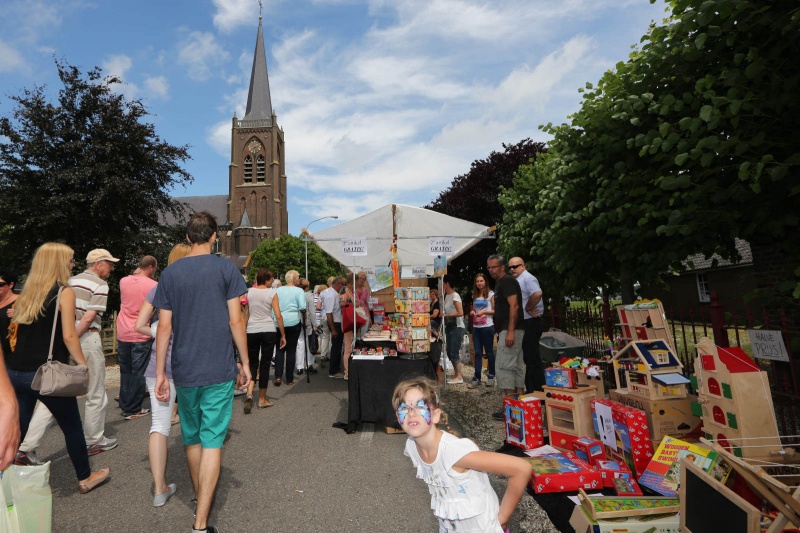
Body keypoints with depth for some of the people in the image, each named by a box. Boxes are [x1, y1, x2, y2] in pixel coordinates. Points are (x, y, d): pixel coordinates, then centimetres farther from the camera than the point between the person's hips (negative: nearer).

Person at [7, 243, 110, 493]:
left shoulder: (27, 292, 9)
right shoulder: (64, 292, -10)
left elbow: (17, 332, 12)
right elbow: (69, 336, -15)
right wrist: (83, 365, -6)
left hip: (16, 372, 6)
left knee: (17, 431, 13)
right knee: (72, 427, 10)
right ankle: (85, 478, 25)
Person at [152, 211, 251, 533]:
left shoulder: (170, 273, 2)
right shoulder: (226, 269, -6)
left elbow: (164, 327, 1)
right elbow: (235, 320, -8)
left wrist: (160, 373, 7)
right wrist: (245, 363, 1)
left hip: (184, 372, 4)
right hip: (219, 371, -3)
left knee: (192, 437, 20)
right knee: (212, 442, 3)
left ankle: (199, 500, 40)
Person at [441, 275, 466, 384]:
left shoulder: (455, 296, -15)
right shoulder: (446, 296, 11)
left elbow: (460, 313, -22)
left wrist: (445, 315, -19)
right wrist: (442, 313, -1)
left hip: (456, 327, -9)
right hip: (449, 327, 9)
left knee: (454, 353, -5)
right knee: (450, 353, 11)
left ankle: (459, 377, 6)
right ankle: (457, 374, 22)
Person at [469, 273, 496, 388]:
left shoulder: (490, 294, -3)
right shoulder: (474, 295, 13)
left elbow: (495, 311, -7)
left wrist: (484, 311, -18)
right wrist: (472, 313, 0)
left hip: (487, 327, -5)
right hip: (476, 328, 5)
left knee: (489, 352, 6)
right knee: (477, 353, 4)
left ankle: (491, 376, 19)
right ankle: (476, 378, 5)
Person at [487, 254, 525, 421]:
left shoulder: (507, 281, -10)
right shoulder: (500, 283, 20)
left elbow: (514, 306, -20)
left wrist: (510, 331, -25)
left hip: (510, 330, -11)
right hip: (508, 331, 11)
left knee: (503, 366, -11)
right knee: (516, 366, 11)